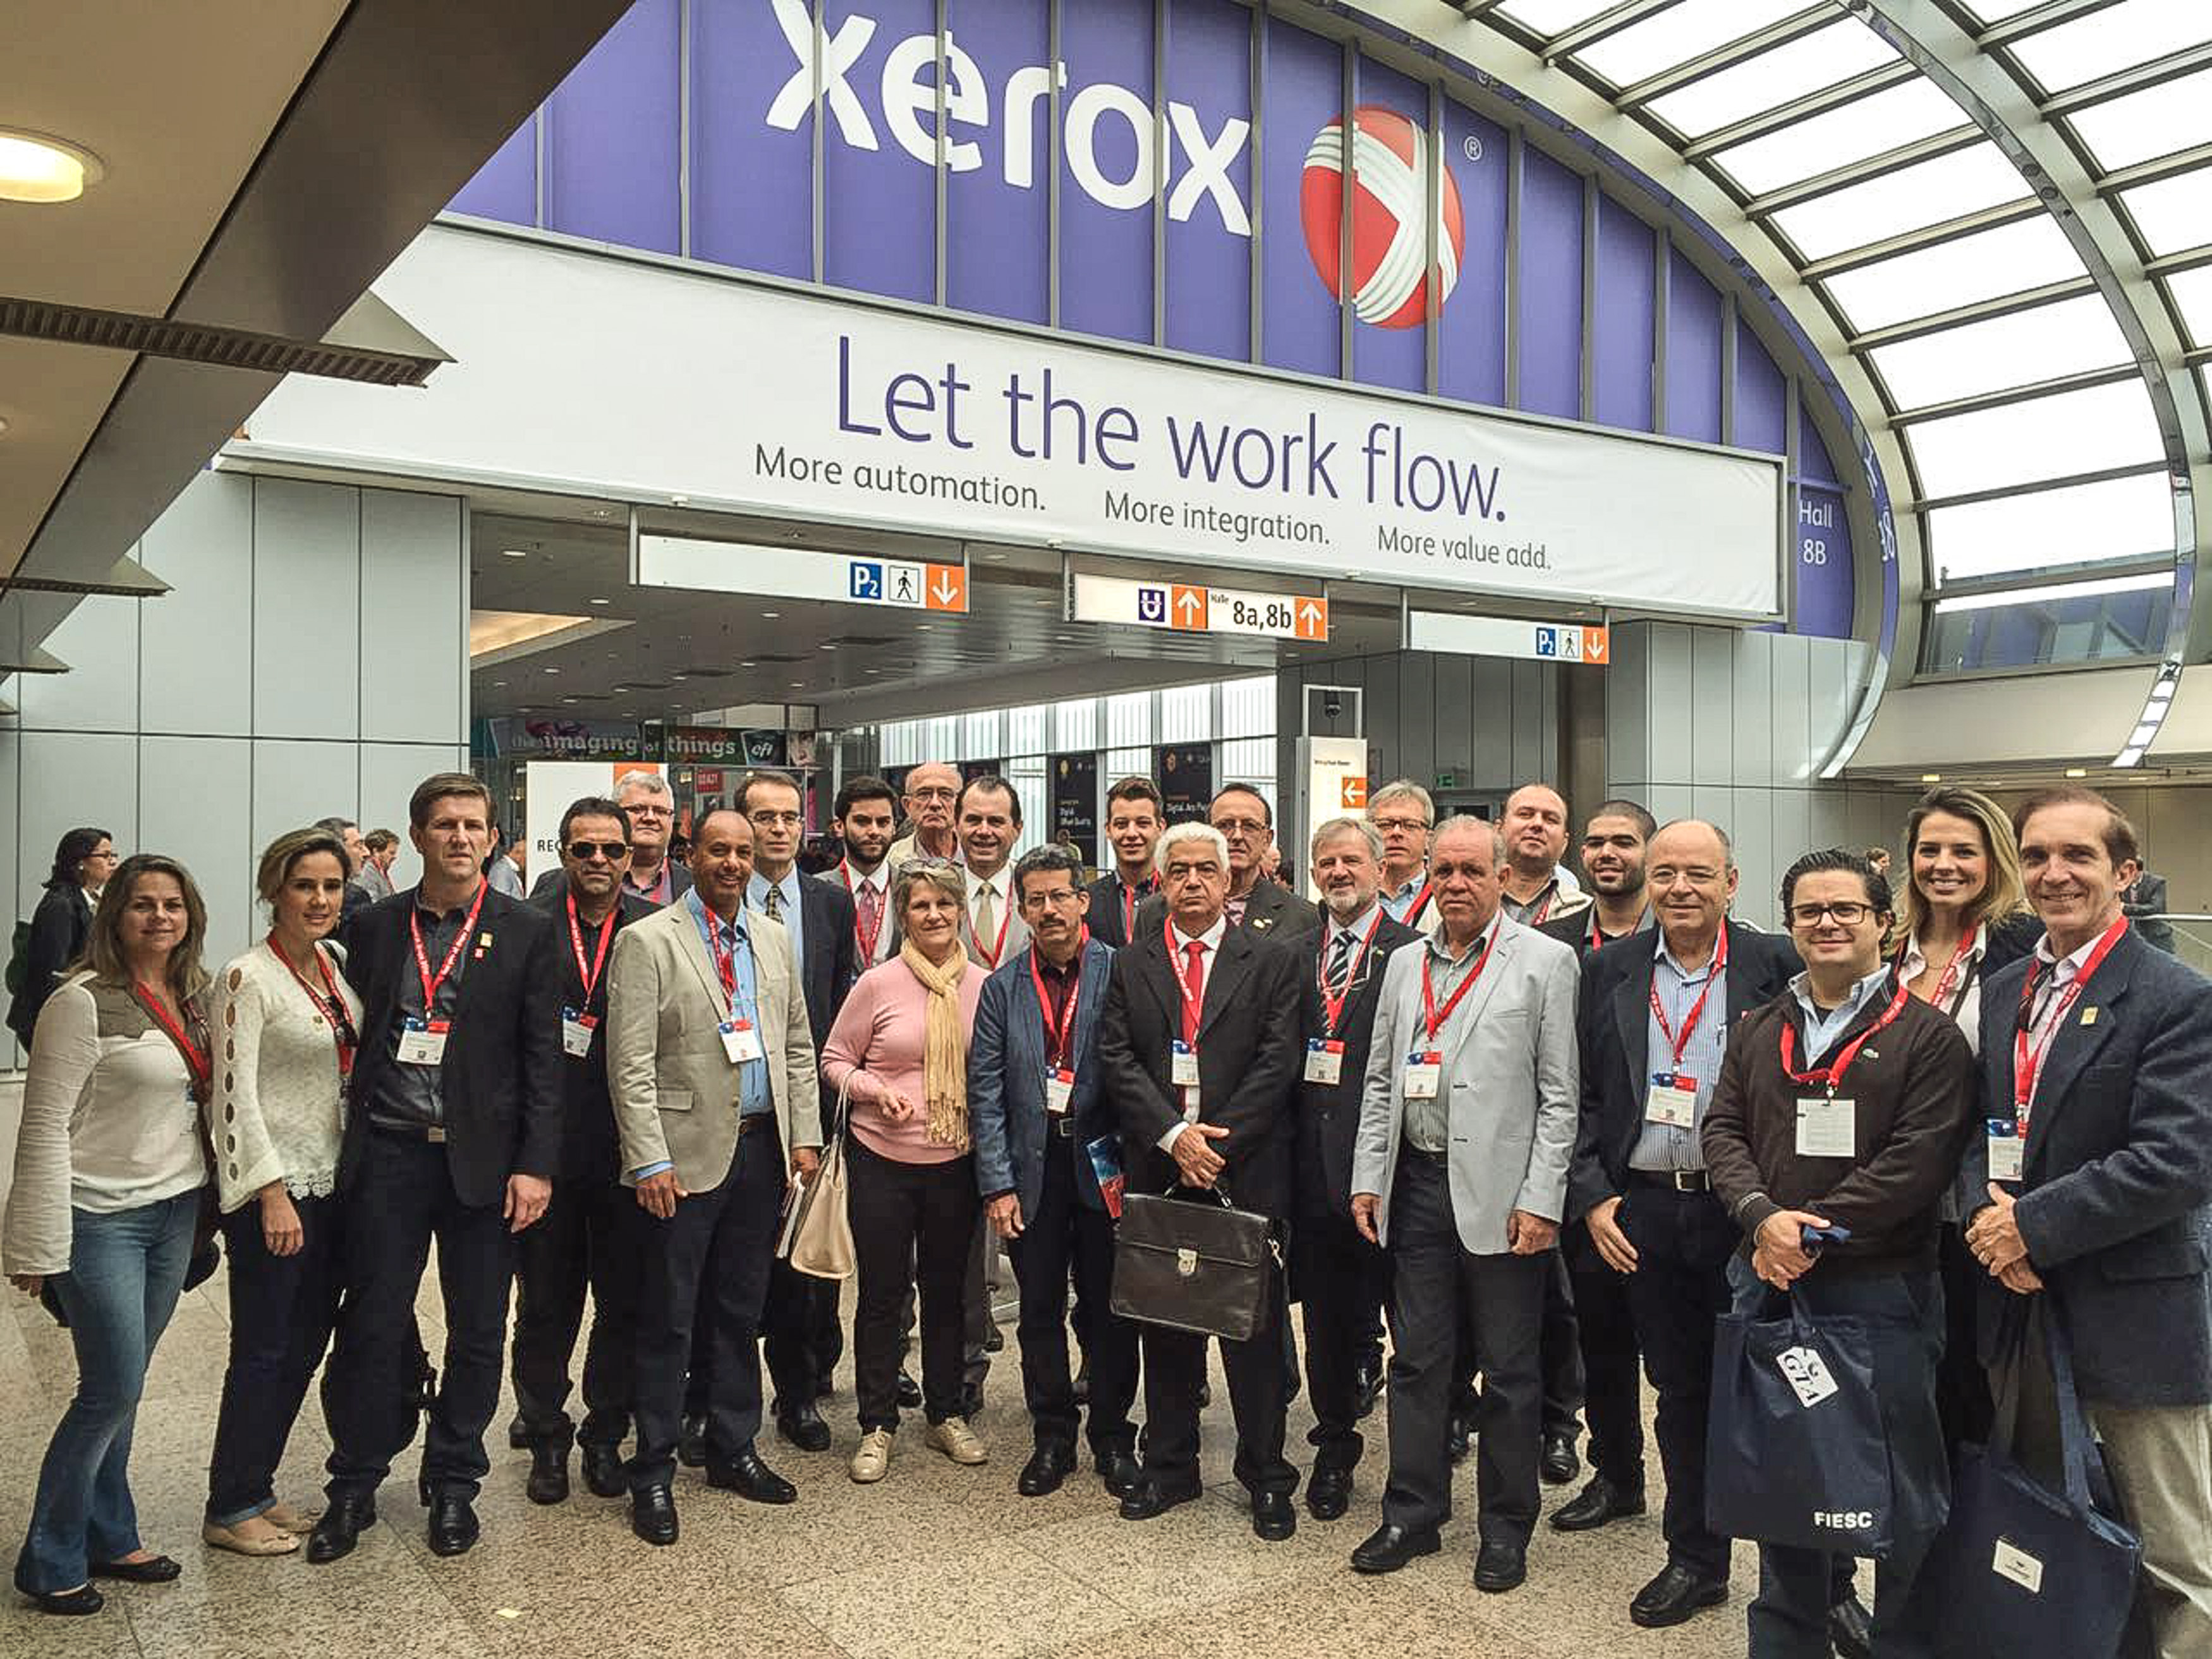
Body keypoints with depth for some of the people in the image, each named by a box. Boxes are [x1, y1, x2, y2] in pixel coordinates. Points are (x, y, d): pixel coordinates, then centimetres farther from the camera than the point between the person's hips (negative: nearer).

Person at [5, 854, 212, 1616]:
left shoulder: (191, 1000, 6)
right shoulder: (83, 1002, -14)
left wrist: (204, 1207, 12)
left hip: (175, 1211, 6)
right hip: (101, 1217, -6)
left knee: (118, 1388, 15)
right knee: (113, 1390, -3)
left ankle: (107, 1538, 27)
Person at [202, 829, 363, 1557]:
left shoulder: (335, 963, 7)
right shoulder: (247, 978, -14)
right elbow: (234, 1095, -16)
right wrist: (273, 1192, -19)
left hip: (330, 1182, 7)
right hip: (271, 1187, -7)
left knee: (305, 1346, 13)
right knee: (263, 1352, 2)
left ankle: (258, 1491, 27)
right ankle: (230, 1509, 17)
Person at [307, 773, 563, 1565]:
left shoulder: (527, 932, -1)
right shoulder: (375, 926, 6)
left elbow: (543, 1058, -3)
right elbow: (355, 1037, 8)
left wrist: (534, 1164, -9)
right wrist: (346, 1144, 0)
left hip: (482, 1160, -1)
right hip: (387, 1153, 1)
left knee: (477, 1333, 9)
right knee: (371, 1325, 5)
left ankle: (452, 1483, 26)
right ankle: (354, 1486, 22)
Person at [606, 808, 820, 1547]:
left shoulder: (774, 939, 12)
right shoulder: (647, 941, -6)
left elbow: (797, 1045, 15)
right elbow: (631, 1063, -11)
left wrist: (805, 1135, 8)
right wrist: (651, 1160, -16)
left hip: (762, 1149, 5)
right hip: (688, 1153, -5)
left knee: (742, 1312, 15)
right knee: (668, 1319, 2)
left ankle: (734, 1450, 28)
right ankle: (653, 1472, 14)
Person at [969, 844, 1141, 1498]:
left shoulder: (1121, 973, -3)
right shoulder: (1002, 989, 5)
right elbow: (985, 1092, 3)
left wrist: (1128, 1158, -11)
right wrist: (997, 1184, -3)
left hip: (1104, 1166, -2)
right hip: (1032, 1169, 2)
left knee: (1110, 1310, 7)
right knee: (1041, 1313, 11)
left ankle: (1113, 1438, 23)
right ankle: (1052, 1439, 25)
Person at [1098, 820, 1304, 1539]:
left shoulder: (1270, 960, 1)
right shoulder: (1130, 964, 7)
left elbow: (1278, 1062, -6)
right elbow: (1116, 1061, 0)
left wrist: (1217, 1142, -12)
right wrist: (1173, 1136, -12)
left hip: (1247, 1169, -2)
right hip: (1156, 1169, 2)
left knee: (1255, 1327, 5)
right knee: (1163, 1325, 12)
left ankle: (1266, 1478, 18)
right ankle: (1169, 1467, 26)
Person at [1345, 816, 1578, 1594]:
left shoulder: (1544, 962, -4)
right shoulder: (1405, 964, 11)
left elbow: (1559, 1095, -6)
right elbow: (1379, 1081, 14)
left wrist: (1540, 1201, -11)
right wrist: (1368, 1178, 6)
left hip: (1500, 1195, -4)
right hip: (1417, 1185, 4)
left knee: (1509, 1370, 7)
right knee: (1417, 1361, 12)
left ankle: (1504, 1528, 22)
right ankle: (1413, 1515, 25)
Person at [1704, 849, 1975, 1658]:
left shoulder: (1927, 1036, -4)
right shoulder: (1757, 1030, 11)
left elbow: (1920, 1159, -13)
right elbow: (1722, 1130, 5)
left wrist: (1815, 1230, -16)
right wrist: (1763, 1216, -13)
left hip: (1880, 1288, -5)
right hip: (1768, 1282, 5)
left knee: (1899, 1485, 4)